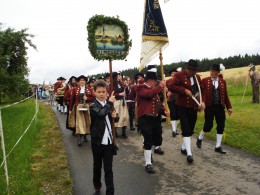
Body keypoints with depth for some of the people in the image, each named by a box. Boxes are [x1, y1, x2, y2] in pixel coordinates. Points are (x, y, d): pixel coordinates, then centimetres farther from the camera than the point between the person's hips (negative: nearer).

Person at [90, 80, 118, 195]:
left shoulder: (109, 104, 7)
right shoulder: (93, 106, -9)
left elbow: (115, 118, 19)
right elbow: (101, 114, -30)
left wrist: (115, 116, -4)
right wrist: (110, 102, -19)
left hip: (109, 141, 3)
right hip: (97, 142, -2)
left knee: (108, 169, 6)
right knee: (97, 166, 18)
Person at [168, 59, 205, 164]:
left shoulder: (197, 77, 9)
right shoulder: (179, 75, -10)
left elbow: (201, 90, 17)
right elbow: (171, 86, -20)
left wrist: (202, 101, 0)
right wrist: (184, 90, -23)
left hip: (193, 107, 6)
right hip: (182, 107, -6)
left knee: (190, 129, 14)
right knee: (186, 130, -9)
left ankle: (183, 148, 31)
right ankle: (189, 153, -7)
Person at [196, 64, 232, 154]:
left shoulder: (223, 81, 7)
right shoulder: (205, 80, -2)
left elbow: (225, 95, 9)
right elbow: (202, 93, -10)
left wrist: (229, 107, 7)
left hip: (220, 107, 4)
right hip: (209, 107, -4)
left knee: (221, 126, 5)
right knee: (208, 126, -3)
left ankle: (218, 146, 18)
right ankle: (200, 138, 26)